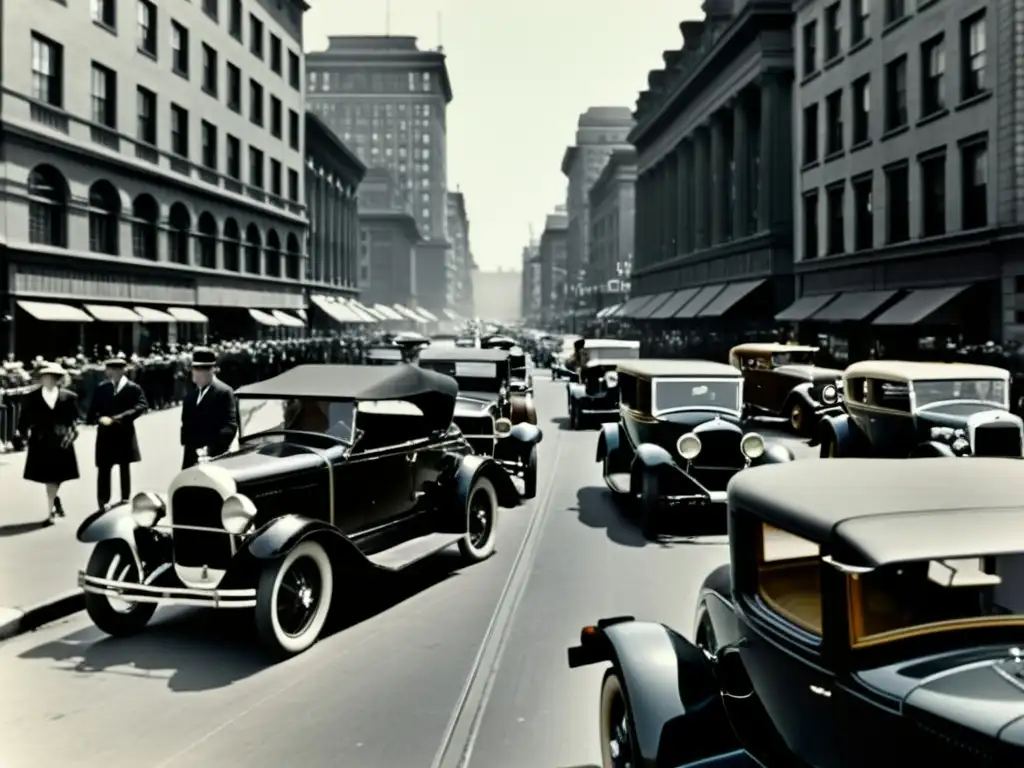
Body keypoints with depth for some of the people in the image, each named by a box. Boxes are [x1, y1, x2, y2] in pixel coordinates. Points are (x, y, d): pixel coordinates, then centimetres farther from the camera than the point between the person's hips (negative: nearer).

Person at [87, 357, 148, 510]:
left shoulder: (133, 388, -5)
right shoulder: (101, 388, 4)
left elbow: (142, 405, -15)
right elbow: (93, 409, 6)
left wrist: (120, 418, -22)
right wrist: (99, 418, -16)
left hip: (125, 433, -2)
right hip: (105, 433, 2)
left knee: (124, 468, 10)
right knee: (103, 469, 1)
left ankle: (125, 500, 21)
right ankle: (103, 502, 7)